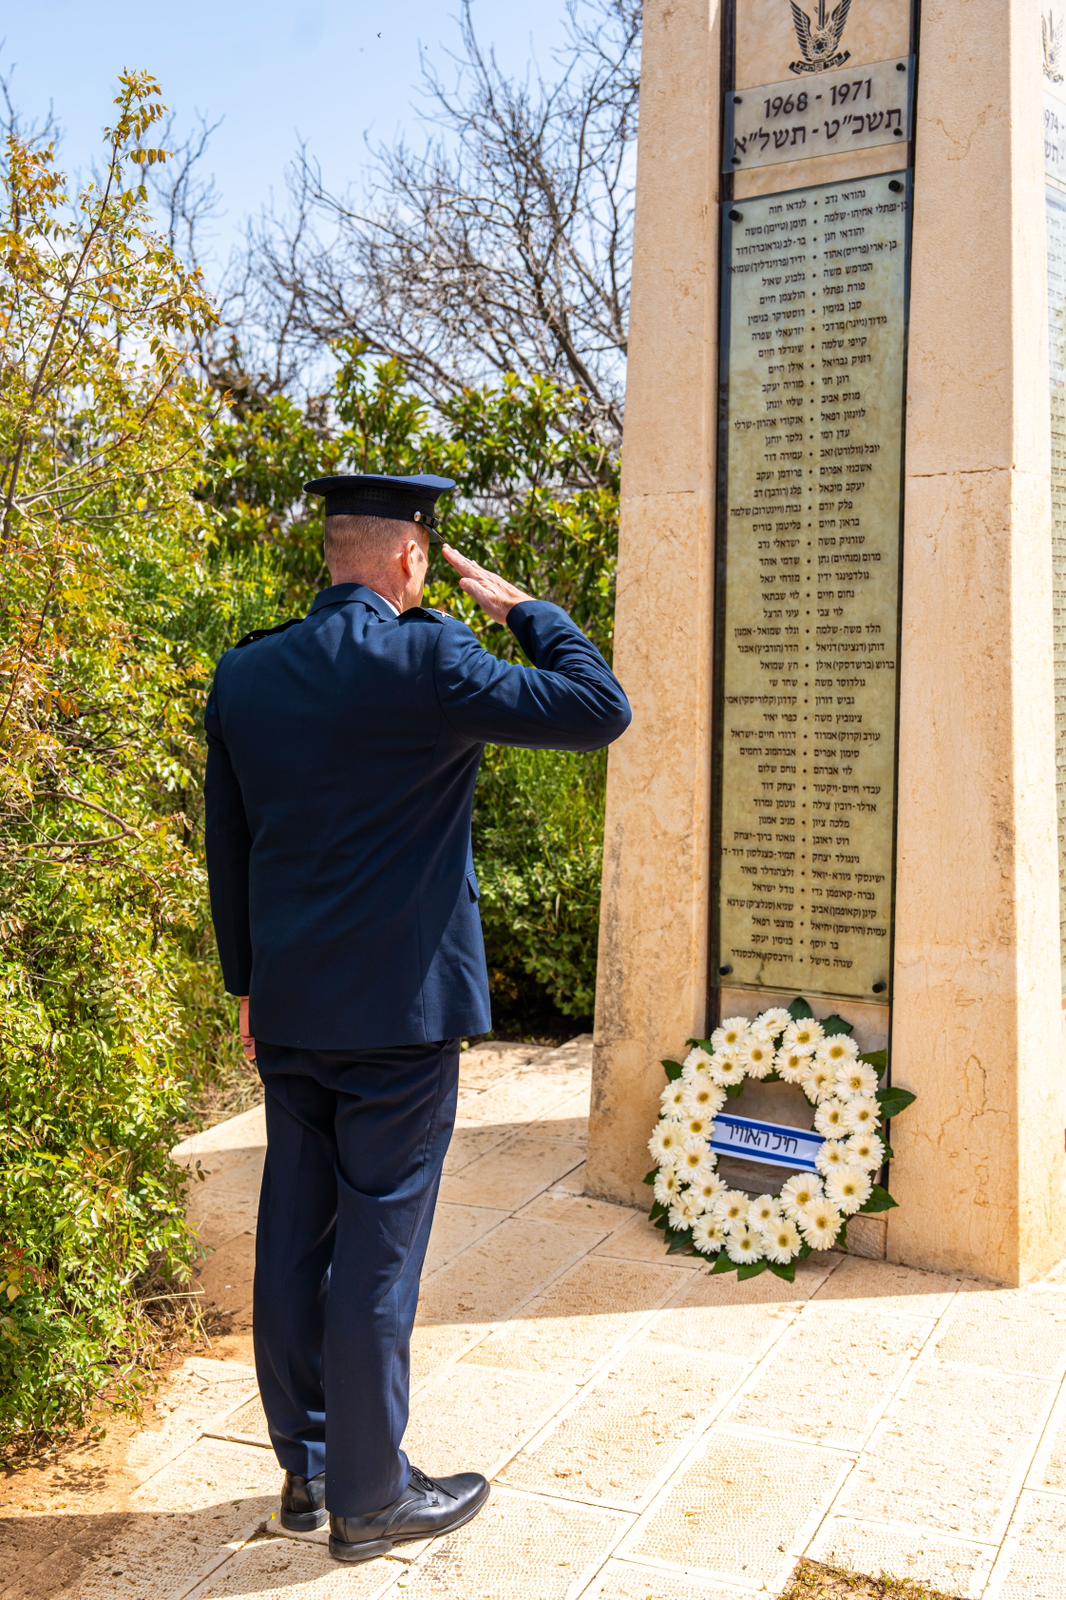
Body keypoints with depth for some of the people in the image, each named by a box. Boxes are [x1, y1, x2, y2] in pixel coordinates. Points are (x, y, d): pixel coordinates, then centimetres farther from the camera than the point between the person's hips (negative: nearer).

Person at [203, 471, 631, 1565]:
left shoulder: (243, 673, 4)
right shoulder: (424, 661, -15)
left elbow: (225, 845, 10)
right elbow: (599, 707, -13)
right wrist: (518, 607, 1)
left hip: (288, 1012, 6)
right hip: (401, 1013, -6)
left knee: (292, 1241, 15)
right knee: (376, 1255, 5)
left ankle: (305, 1472, 31)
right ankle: (369, 1501, 20)